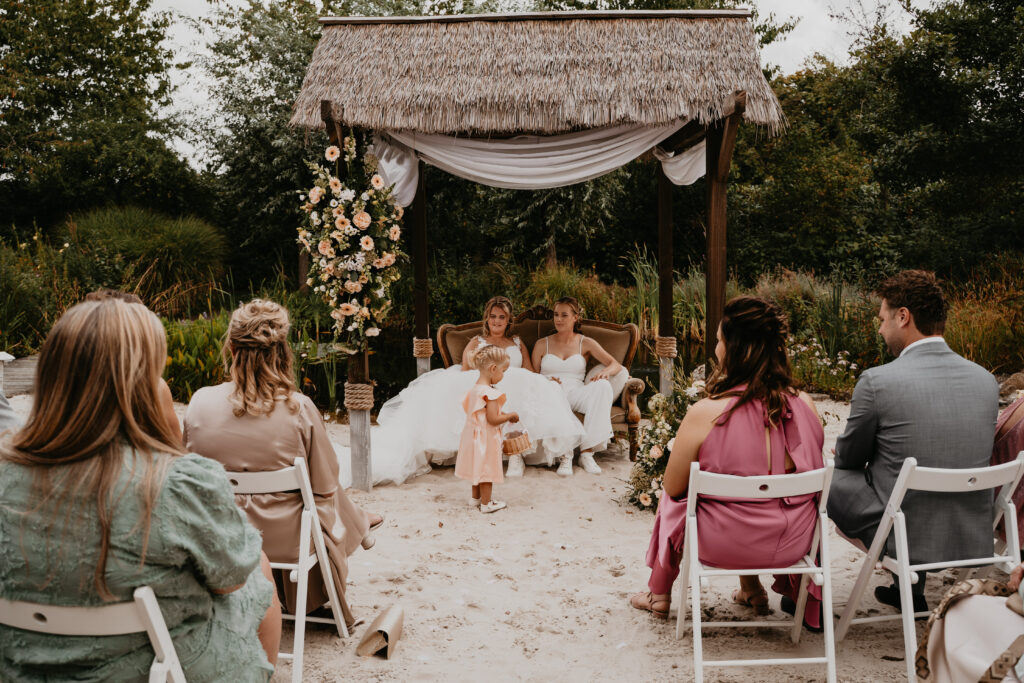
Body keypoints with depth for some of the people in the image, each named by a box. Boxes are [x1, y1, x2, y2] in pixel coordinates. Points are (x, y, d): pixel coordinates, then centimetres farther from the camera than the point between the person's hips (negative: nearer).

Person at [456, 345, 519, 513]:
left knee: (478, 467, 22)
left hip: (474, 434, 9)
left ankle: (476, 498, 36)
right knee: (487, 469, 4)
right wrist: (510, 416, -11)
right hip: (486, 438, -9)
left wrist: (503, 414, 13)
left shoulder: (474, 388, 4)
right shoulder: (490, 392, -25)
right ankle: (486, 504, 15)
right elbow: (493, 419, -27)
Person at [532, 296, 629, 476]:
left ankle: (587, 451, -34)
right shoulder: (542, 344, 19)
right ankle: (565, 455, -40)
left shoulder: (586, 343, 17)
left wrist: (605, 371, -18)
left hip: (575, 393, 1)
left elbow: (616, 365, 6)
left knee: (603, 386, -33)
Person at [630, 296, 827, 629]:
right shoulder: (805, 405, -12)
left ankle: (659, 595, 45)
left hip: (724, 546, -3)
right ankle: (751, 589, 45)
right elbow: (812, 473, 6)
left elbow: (674, 487, -10)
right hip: (794, 543, 4)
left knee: (670, 500, 28)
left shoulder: (703, 414, -23)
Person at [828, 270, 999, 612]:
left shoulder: (876, 381, -19)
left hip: (905, 540, -5)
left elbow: (849, 458, -4)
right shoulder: (986, 379, -2)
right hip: (976, 541, 6)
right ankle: (910, 590, 41)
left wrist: (842, 451, 22)